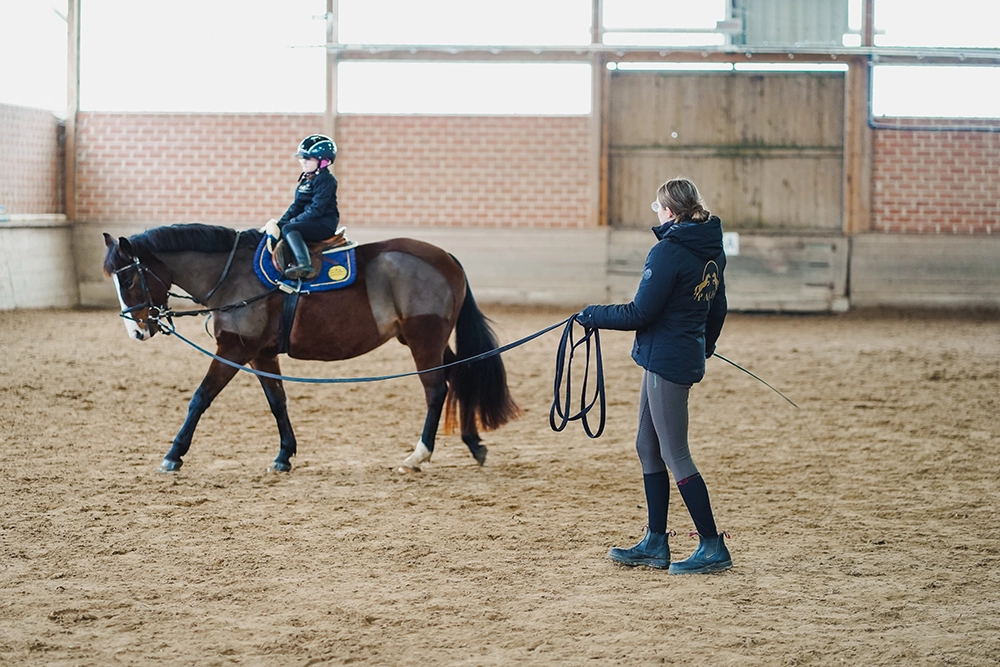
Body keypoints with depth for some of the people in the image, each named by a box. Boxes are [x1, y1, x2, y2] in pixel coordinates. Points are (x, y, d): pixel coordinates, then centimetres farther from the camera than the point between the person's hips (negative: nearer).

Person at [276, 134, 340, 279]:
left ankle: (303, 263, -48)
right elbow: (297, 206, 17)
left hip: (325, 224, -10)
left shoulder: (325, 180, -13)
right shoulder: (306, 179, 17)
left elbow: (317, 209, -20)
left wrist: (293, 221, -17)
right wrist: (281, 222, 4)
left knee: (289, 229, -29)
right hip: (312, 222, 10)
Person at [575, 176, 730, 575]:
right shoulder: (711, 250, 9)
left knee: (675, 456, -3)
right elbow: (718, 309, 18)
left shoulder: (669, 251, -18)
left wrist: (591, 316, -5)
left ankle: (713, 548, 0)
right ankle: (655, 544, 19)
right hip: (688, 357, 10)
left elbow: (639, 313, -19)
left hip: (666, 360, -10)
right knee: (648, 448, 16)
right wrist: (704, 347, 33)